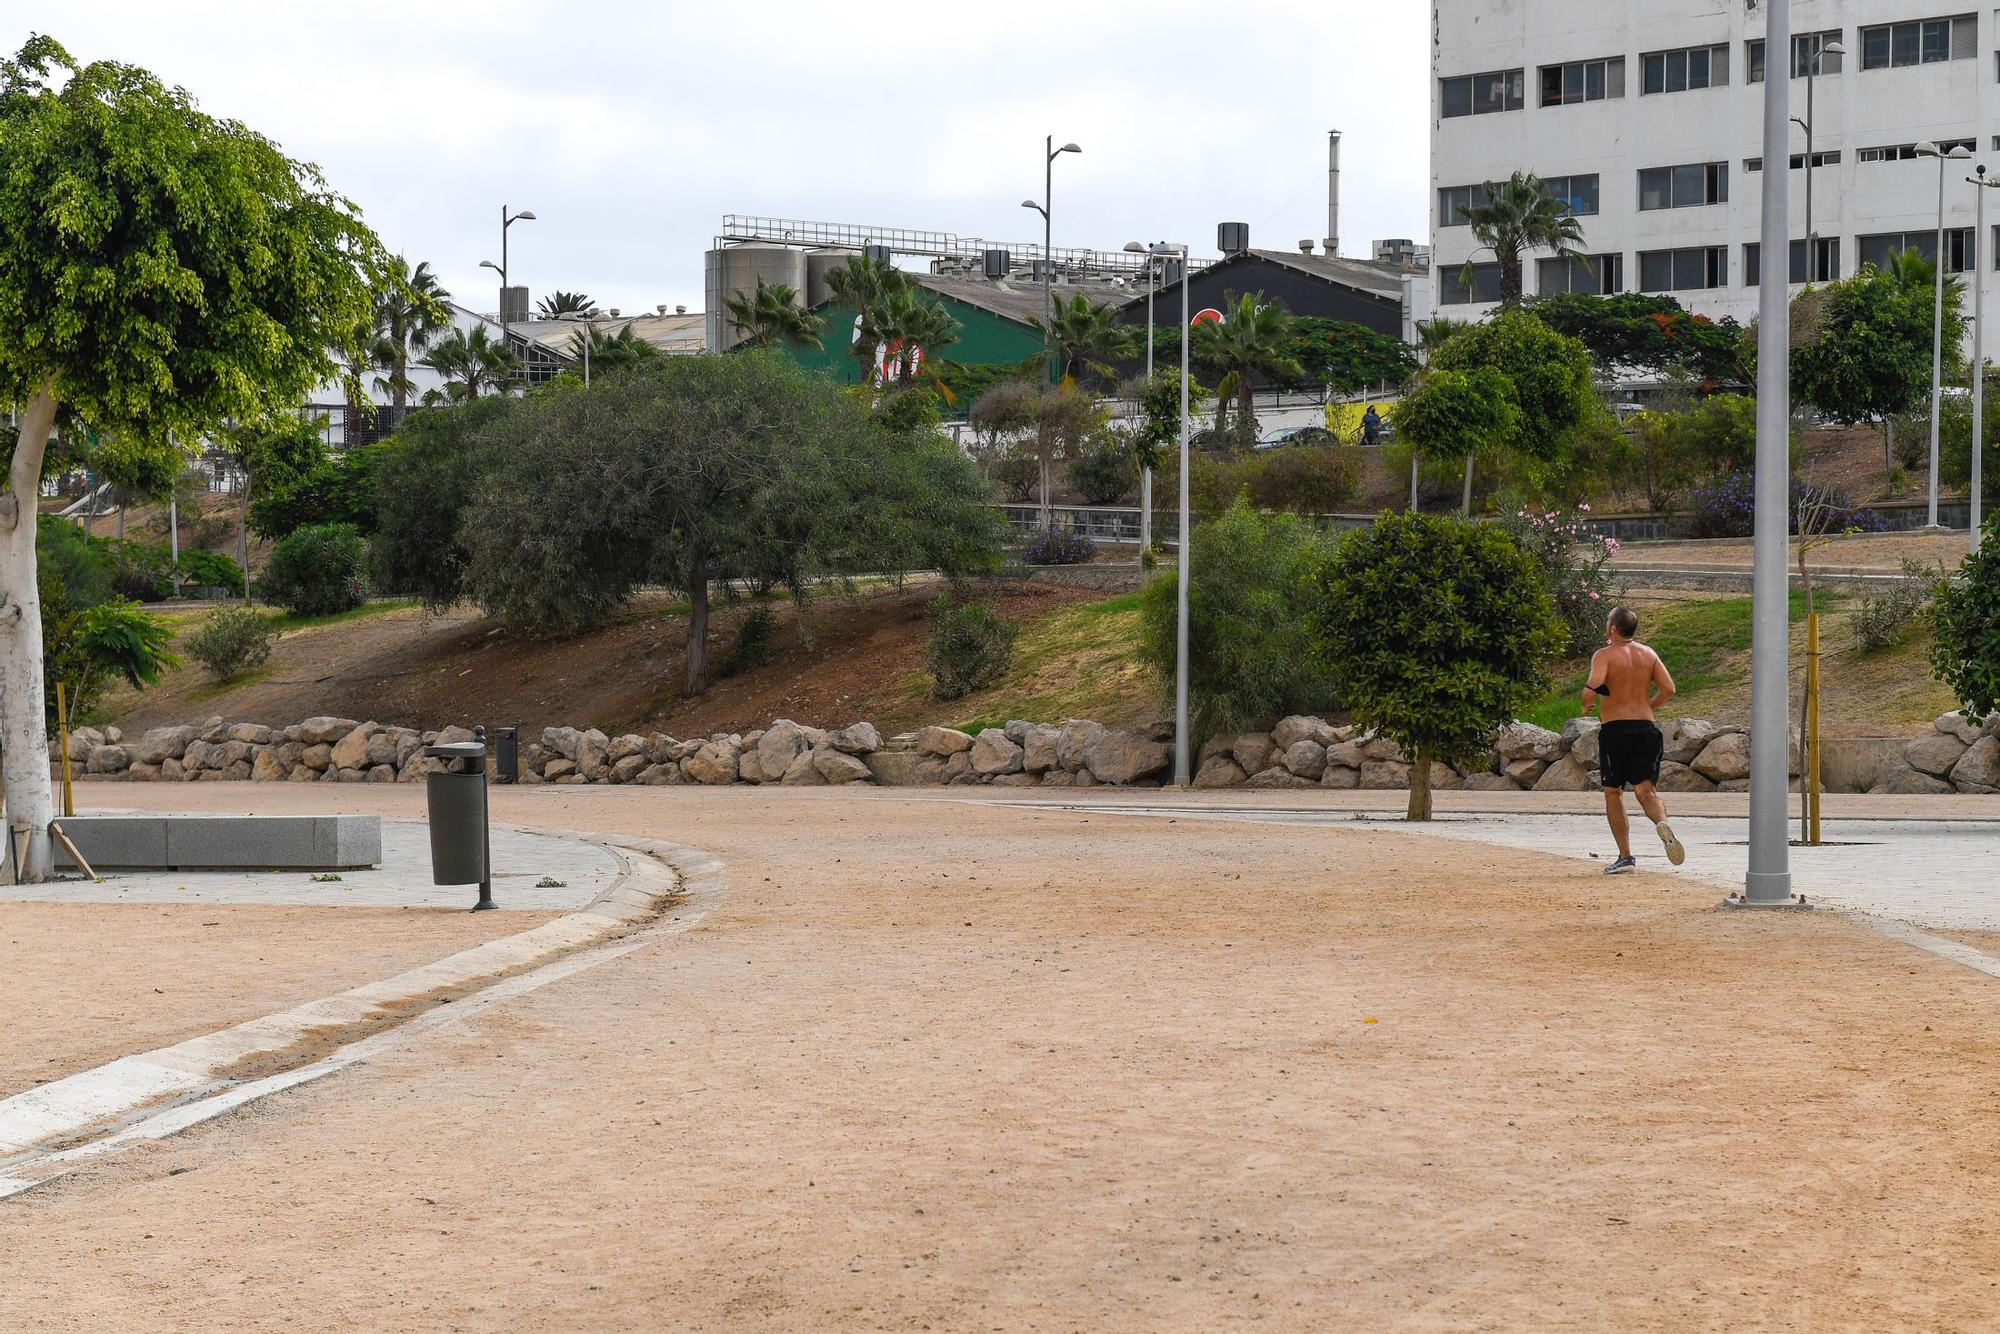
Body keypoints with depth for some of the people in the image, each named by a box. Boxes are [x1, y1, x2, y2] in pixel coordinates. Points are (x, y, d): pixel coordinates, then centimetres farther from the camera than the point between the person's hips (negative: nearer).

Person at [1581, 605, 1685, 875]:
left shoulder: (1604, 655, -6)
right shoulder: (1648, 654, 9)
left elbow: (1592, 688, -21)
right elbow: (1668, 689, 4)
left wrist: (1587, 703, 1)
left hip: (1615, 730, -3)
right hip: (1646, 728, 4)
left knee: (1613, 792, 11)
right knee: (1646, 790, 0)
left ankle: (1625, 856, 6)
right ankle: (1662, 823, -34)